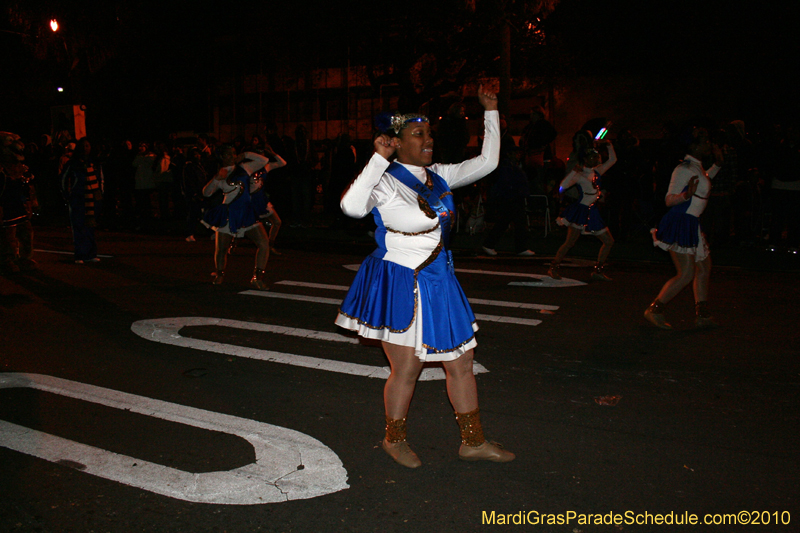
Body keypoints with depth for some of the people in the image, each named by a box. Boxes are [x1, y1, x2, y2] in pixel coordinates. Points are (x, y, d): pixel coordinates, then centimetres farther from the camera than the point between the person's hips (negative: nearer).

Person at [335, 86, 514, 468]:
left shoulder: (439, 177, 8)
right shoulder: (385, 182, -13)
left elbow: (487, 162, 14)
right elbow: (352, 206, -33)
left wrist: (490, 110, 12)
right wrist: (379, 158, -29)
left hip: (438, 282, 7)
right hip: (400, 285, -7)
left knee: (461, 362, 12)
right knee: (406, 369, 4)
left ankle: (473, 441, 29)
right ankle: (394, 438, 30)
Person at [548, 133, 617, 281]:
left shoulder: (597, 172, 11)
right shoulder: (579, 175, -10)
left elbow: (612, 160, 21)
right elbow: (563, 185, -25)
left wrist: (609, 145, 11)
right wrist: (574, 170, -27)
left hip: (592, 212, 8)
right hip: (580, 211, -8)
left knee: (609, 241, 7)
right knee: (570, 242, -13)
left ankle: (598, 270, 13)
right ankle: (553, 267, -2)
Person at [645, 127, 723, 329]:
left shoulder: (697, 166, 12)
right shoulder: (684, 168, -16)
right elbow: (669, 200, -19)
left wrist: (717, 164, 29)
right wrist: (687, 195, -37)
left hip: (691, 224, 10)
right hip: (680, 222, -10)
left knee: (704, 267, 15)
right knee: (686, 275, -11)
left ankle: (703, 315, 24)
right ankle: (655, 309, -1)